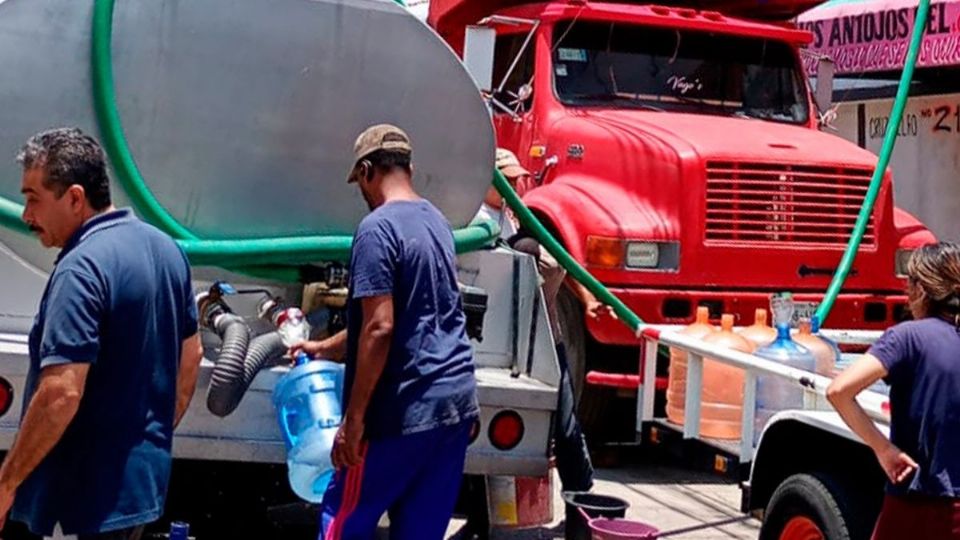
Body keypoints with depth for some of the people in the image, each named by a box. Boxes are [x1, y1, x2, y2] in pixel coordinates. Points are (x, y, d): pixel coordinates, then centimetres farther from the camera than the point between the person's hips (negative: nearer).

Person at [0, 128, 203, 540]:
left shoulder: (81, 268, -23)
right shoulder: (167, 249, 5)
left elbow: (61, 394, -28)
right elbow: (191, 355, 14)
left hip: (96, 486, -9)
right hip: (145, 471, 9)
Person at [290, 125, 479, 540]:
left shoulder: (378, 228, -12)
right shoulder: (436, 222, 16)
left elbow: (379, 329, -19)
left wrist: (353, 419, -15)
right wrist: (326, 348, 34)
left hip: (405, 409, -8)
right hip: (456, 400, 8)